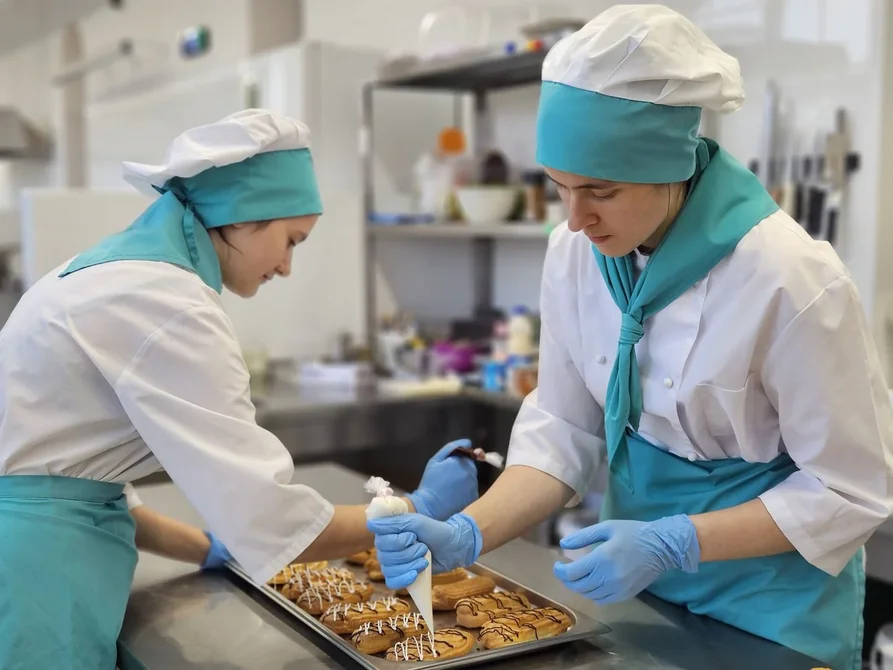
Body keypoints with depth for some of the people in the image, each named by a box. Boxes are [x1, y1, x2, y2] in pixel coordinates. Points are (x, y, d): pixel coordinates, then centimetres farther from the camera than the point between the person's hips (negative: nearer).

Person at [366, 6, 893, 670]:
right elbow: (564, 431, -5)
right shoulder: (576, 252, -11)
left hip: (769, 606, -4)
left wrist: (669, 543, -25)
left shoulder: (790, 279, -26)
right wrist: (467, 535, -21)